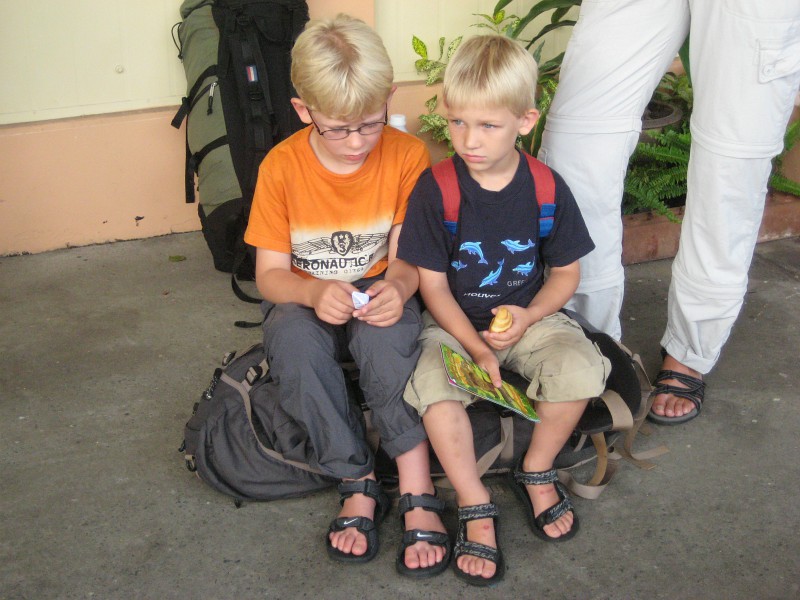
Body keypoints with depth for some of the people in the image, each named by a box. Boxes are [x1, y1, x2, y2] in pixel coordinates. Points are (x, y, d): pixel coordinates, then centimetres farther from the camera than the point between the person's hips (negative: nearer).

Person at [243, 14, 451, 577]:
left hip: (378, 297, 0)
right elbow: (270, 273, -8)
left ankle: (418, 493, -32)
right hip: (307, 302, 1)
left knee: (386, 330, -36)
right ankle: (359, 484, -25)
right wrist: (315, 292, -31)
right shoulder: (281, 167, -12)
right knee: (291, 336, -35)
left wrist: (397, 287, -31)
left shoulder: (407, 155, -10)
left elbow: (405, 257, -6)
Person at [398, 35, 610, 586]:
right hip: (454, 323, -1)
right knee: (434, 386, -32)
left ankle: (537, 472, 0)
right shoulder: (435, 190, -11)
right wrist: (476, 348, -18)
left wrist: (528, 316, -16)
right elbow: (433, 283, -8)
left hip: (530, 316, 2)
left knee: (580, 370, -27)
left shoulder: (547, 189, -6)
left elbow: (566, 273, 3)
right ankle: (476, 509, -13)